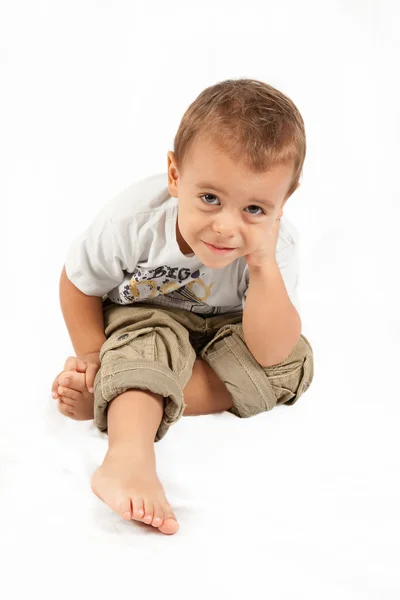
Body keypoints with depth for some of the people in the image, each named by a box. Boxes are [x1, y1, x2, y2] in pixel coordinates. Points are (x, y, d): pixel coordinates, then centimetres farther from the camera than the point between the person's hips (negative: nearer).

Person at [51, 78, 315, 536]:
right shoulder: (132, 219, -30)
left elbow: (269, 354, -34)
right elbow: (78, 281, -9)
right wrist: (93, 355, -14)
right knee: (149, 341, -35)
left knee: (293, 363, -25)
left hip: (222, 328, 2)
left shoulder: (277, 244, -28)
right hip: (145, 315, -2)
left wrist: (263, 267, -44)